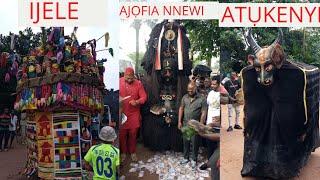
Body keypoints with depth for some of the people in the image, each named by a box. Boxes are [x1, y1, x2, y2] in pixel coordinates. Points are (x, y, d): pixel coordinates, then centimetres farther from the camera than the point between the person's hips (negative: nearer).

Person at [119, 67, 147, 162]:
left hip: (134, 113, 0)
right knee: (122, 133, 8)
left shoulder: (138, 83, -5)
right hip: (122, 113, 0)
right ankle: (123, 152, 26)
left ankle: (132, 152, 28)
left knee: (133, 133, 9)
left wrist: (137, 102, -22)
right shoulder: (119, 82, -6)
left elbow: (144, 97, -4)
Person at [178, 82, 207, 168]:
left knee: (195, 143, 6)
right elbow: (181, 109, 7)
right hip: (185, 124, 4)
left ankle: (194, 160, 22)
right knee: (185, 142, 13)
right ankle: (186, 158, 30)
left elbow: (203, 113, -12)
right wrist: (179, 121, 3)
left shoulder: (202, 99, -11)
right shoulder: (184, 97, 2)